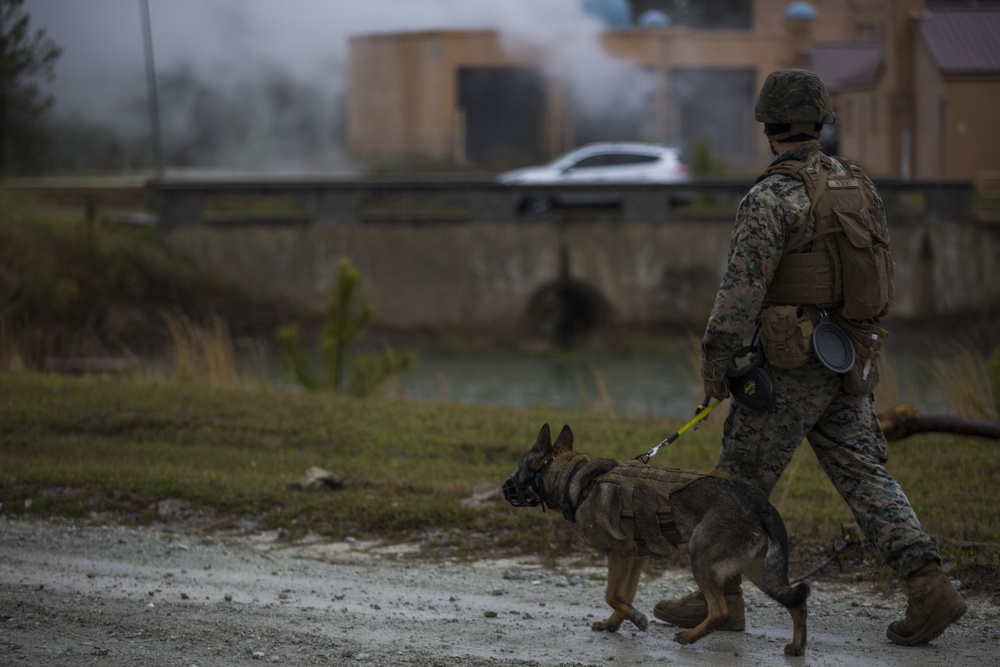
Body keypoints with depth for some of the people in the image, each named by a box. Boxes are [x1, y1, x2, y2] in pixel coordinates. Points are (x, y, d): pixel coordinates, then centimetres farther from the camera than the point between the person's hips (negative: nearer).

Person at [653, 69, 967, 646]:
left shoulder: (771, 199, -15)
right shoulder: (860, 185, 9)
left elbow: (742, 288, -18)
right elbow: (881, 277, 15)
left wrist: (715, 362, -11)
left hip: (793, 365, -7)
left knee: (742, 478, 6)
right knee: (864, 476, 6)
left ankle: (720, 597, 15)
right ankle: (929, 585, -6)